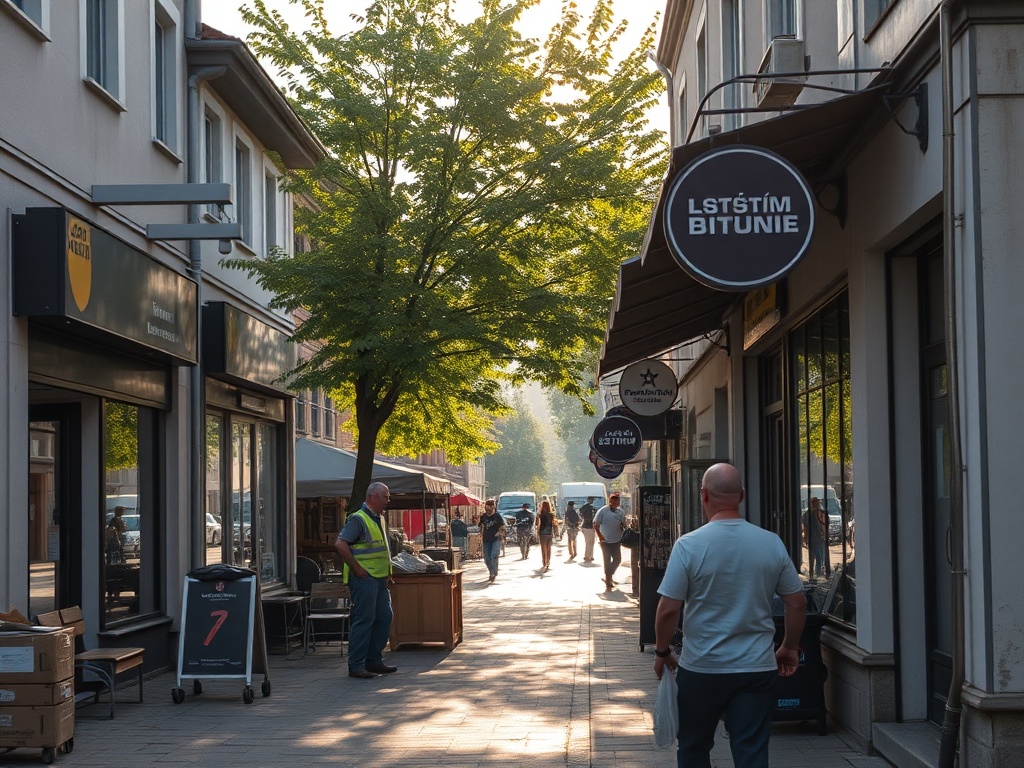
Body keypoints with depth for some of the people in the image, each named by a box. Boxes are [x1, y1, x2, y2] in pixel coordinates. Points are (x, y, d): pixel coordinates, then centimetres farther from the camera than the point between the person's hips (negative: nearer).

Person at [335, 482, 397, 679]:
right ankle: (356, 666, -2)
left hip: (380, 579, 9)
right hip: (364, 579, -9)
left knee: (384, 617, 11)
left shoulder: (379, 520, 17)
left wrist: (387, 572, 18)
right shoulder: (358, 519, -13)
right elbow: (340, 544, -22)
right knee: (363, 621, -7)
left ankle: (374, 660, 20)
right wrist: (357, 569, -19)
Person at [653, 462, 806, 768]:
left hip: (700, 670, -2)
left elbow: (668, 610, -12)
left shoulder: (689, 545, -12)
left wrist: (662, 653, 4)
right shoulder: (772, 543, -2)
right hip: (757, 668, 2)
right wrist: (789, 648, 19)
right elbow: (797, 604, 4)